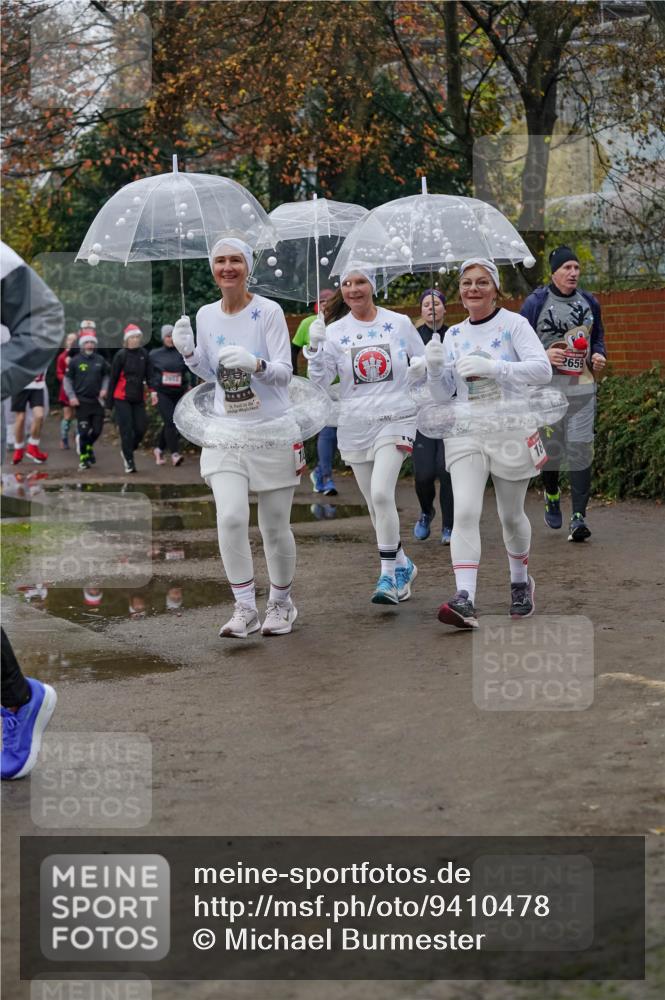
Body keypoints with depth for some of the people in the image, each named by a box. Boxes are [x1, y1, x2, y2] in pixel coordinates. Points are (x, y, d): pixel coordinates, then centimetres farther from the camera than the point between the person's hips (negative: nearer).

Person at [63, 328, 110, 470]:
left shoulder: (100, 360, 4)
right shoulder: (75, 361, -3)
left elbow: (106, 376, 18)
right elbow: (67, 379, 2)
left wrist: (104, 389, 2)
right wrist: (71, 396, -6)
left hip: (97, 400, 3)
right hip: (81, 401, -3)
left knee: (97, 430, 6)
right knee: (84, 432, -4)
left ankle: (88, 446, 36)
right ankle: (84, 459, 7)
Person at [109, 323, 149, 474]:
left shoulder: (144, 354, 5)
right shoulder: (121, 355, -6)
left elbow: (148, 375, 8)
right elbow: (113, 377, -3)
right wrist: (110, 398, -4)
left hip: (138, 399, 4)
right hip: (122, 398, -4)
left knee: (141, 428, 2)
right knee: (126, 430, -5)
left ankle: (127, 450, 28)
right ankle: (129, 461, 3)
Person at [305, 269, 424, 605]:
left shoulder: (399, 323, 1)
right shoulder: (335, 331, 2)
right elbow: (320, 382, -2)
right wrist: (315, 347, -16)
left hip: (395, 419, -3)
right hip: (355, 425, 3)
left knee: (381, 493, -20)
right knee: (374, 503, 8)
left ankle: (388, 575, -11)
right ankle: (402, 565, 29)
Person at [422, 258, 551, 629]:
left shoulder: (513, 324, -5)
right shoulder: (453, 334, 9)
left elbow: (543, 370, -17)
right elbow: (443, 393, 10)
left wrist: (492, 366, -27)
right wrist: (435, 367, -11)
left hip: (510, 431, -2)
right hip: (466, 433, 3)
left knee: (511, 515, 11)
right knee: (465, 513, -15)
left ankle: (521, 581, 37)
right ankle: (465, 601, -23)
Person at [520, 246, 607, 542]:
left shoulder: (589, 302, 12)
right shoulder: (535, 303, -1)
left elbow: (598, 336, 24)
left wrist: (599, 355, 3)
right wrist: (543, 354, -16)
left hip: (582, 387, 2)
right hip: (547, 388, -2)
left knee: (581, 449, -9)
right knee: (549, 448, 6)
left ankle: (578, 516, -10)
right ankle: (552, 496, 36)